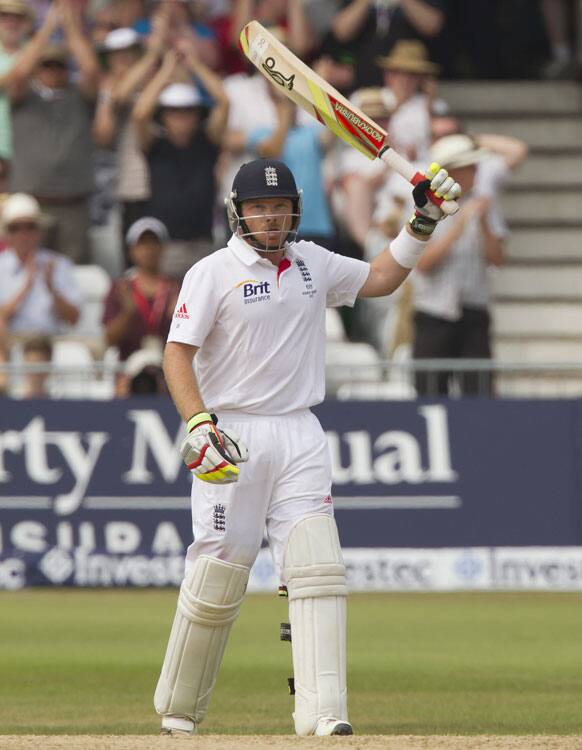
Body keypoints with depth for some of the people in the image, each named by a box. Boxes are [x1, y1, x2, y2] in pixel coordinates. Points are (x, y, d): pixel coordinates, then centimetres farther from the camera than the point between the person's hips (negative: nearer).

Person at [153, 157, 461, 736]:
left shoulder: (312, 264, 13)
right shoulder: (212, 273, -4)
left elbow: (380, 279, 25)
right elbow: (177, 354, -10)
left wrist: (423, 221, 13)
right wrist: (198, 423, -24)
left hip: (299, 437, 4)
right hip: (232, 438, -4)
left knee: (318, 570, -10)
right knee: (217, 577, -3)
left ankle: (321, 711, -15)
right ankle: (177, 710, 13)